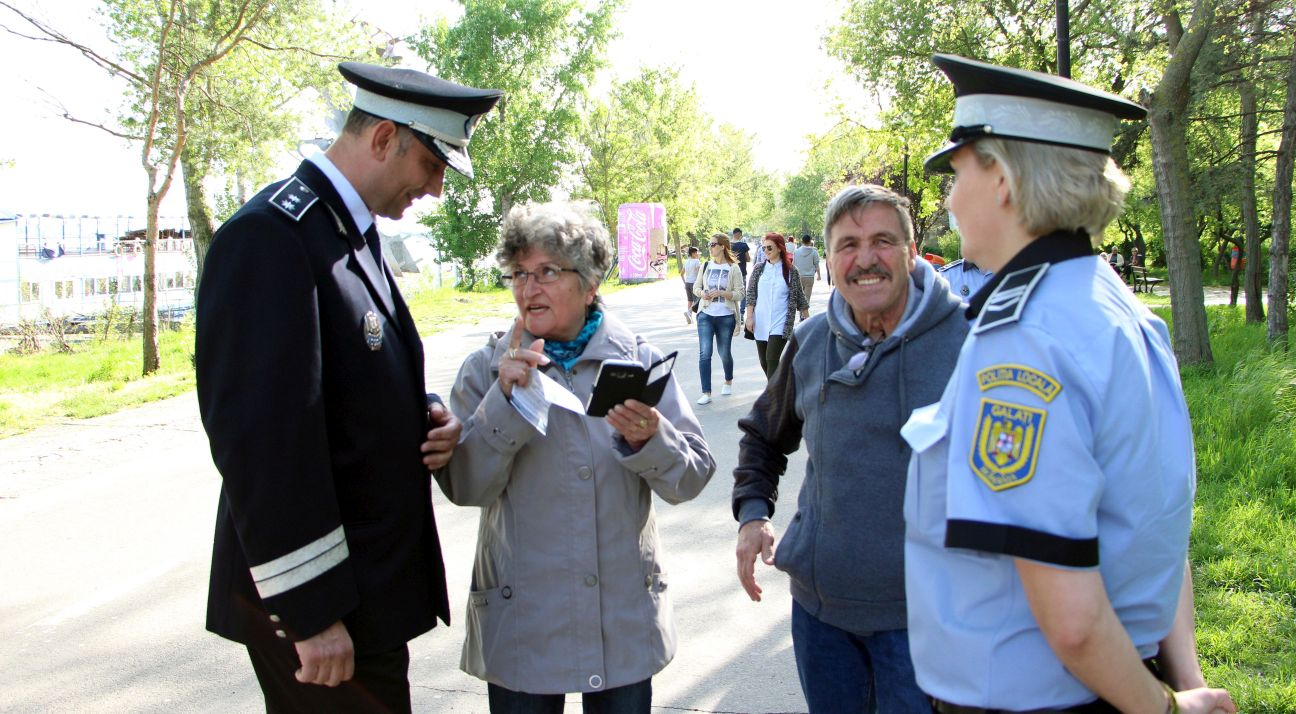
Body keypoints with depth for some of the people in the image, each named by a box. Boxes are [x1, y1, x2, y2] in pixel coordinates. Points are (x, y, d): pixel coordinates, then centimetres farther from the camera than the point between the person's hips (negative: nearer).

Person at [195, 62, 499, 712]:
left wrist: (425, 417, -1)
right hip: (316, 597, -9)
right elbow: (261, 434, -24)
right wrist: (310, 610, -22)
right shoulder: (272, 233, -19)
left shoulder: (351, 232, 11)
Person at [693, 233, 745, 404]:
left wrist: (720, 293, -20)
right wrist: (701, 293, -10)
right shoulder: (705, 266, 6)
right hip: (706, 315, 2)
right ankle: (706, 393, -6)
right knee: (704, 353, -8)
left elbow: (739, 293, -7)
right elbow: (696, 287, 13)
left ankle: (728, 381, 40)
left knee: (725, 352, 10)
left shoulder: (733, 269, -4)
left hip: (726, 316, -2)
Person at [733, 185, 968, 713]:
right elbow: (764, 436, 18)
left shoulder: (967, 337, -10)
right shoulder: (809, 343, 3)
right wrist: (752, 511, 4)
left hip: (922, 609, -4)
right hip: (818, 600, 4)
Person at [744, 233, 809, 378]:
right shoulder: (759, 268, 6)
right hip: (761, 323, 3)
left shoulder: (790, 270, 0)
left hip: (780, 324, -3)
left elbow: (798, 296, 4)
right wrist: (749, 316, -4)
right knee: (764, 362, 9)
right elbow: (751, 293, 5)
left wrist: (808, 320, 5)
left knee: (772, 360, -15)